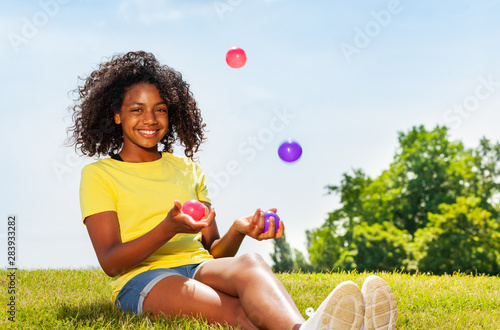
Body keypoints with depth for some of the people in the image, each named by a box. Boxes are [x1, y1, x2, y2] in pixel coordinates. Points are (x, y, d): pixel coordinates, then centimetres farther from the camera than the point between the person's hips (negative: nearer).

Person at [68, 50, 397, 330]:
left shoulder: (187, 168, 23)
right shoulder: (98, 175, 11)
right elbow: (110, 261, -3)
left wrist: (238, 230, -7)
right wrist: (168, 228, -20)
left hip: (199, 269, 3)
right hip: (143, 280, -3)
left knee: (250, 263, -36)